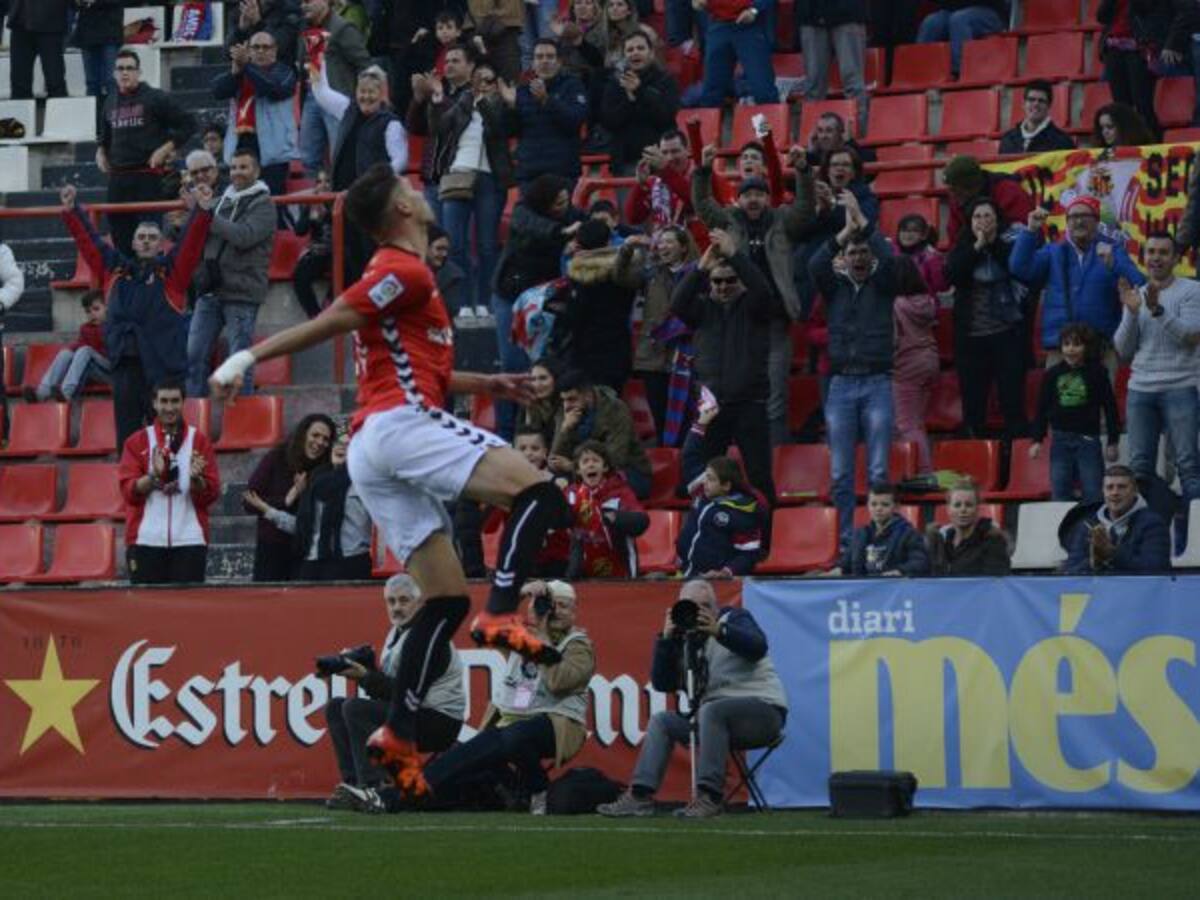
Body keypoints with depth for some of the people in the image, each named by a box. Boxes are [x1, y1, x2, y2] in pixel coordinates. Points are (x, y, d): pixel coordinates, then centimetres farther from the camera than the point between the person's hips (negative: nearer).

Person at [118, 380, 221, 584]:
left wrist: (195, 478, -18)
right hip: (146, 541, 0)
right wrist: (154, 475, -18)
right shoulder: (137, 442, 8)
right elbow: (129, 491, -1)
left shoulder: (199, 441, 8)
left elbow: (211, 494, 2)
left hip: (189, 540, 0)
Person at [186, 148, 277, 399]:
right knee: (194, 356, 3)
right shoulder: (223, 201, 17)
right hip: (209, 290, 6)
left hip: (241, 293, -6)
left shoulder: (263, 204, -3)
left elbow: (244, 236, -18)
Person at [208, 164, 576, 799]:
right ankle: (501, 615, -35)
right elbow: (329, 323, -10)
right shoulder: (405, 271, -4)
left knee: (446, 599, 6)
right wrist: (249, 358, -14)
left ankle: (398, 734, 1)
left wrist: (483, 385, 38)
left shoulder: (396, 275, 27)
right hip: (401, 423, -9)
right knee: (538, 494, -20)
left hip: (371, 451, 9)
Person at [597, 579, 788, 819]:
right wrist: (666, 639, -6)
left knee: (711, 711, -34)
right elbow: (662, 683, 7)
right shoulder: (686, 641, 15)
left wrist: (718, 631, -36)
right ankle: (640, 796, -11)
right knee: (662, 721, 1)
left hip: (763, 709, -7)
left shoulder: (734, 618, -1)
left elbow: (757, 646, -22)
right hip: (715, 717, 7)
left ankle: (710, 797, -36)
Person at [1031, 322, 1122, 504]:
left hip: (1088, 439, -3)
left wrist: (1112, 442, 0)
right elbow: (1042, 409, 10)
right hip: (1061, 440, 3)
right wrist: (1036, 440, 5)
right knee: (1059, 494, 3)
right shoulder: (1052, 374, 5)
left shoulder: (1097, 373, -3)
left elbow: (1110, 407, 1)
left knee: (1093, 494, -2)